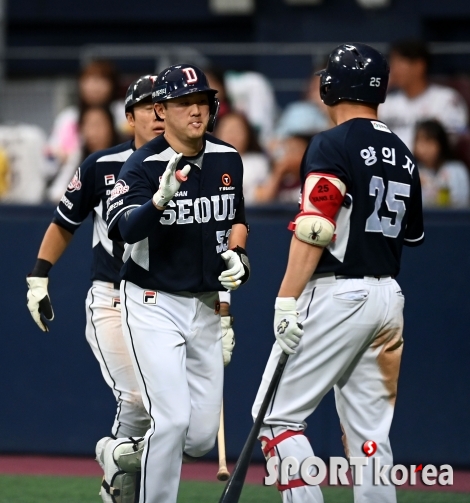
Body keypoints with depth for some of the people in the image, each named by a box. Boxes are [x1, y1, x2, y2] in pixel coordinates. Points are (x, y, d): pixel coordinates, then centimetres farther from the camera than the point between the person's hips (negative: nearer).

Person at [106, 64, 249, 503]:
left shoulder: (228, 160, 3)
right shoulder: (143, 165, -14)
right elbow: (125, 230, -30)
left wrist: (237, 252, -1)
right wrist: (162, 198, -47)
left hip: (205, 306, 6)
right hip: (154, 304, -6)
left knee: (202, 435, 5)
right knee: (173, 419, -16)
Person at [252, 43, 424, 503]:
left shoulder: (332, 146, -9)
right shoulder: (403, 155, 14)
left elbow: (313, 229, -18)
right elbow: (412, 235, 22)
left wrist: (286, 301, -20)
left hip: (337, 294, -8)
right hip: (388, 296, 8)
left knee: (277, 415, -4)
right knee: (369, 432, 9)